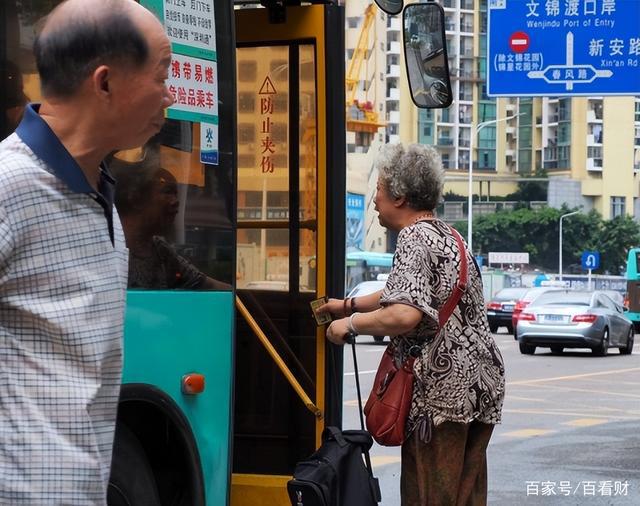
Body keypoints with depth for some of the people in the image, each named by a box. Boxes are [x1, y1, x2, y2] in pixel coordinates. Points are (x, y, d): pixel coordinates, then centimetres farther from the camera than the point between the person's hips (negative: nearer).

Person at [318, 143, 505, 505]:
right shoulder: (445, 234, 18)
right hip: (479, 382, 10)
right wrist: (349, 304, 34)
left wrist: (350, 323, -12)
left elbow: (405, 314, -26)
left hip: (442, 387, -10)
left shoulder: (414, 238, -12)